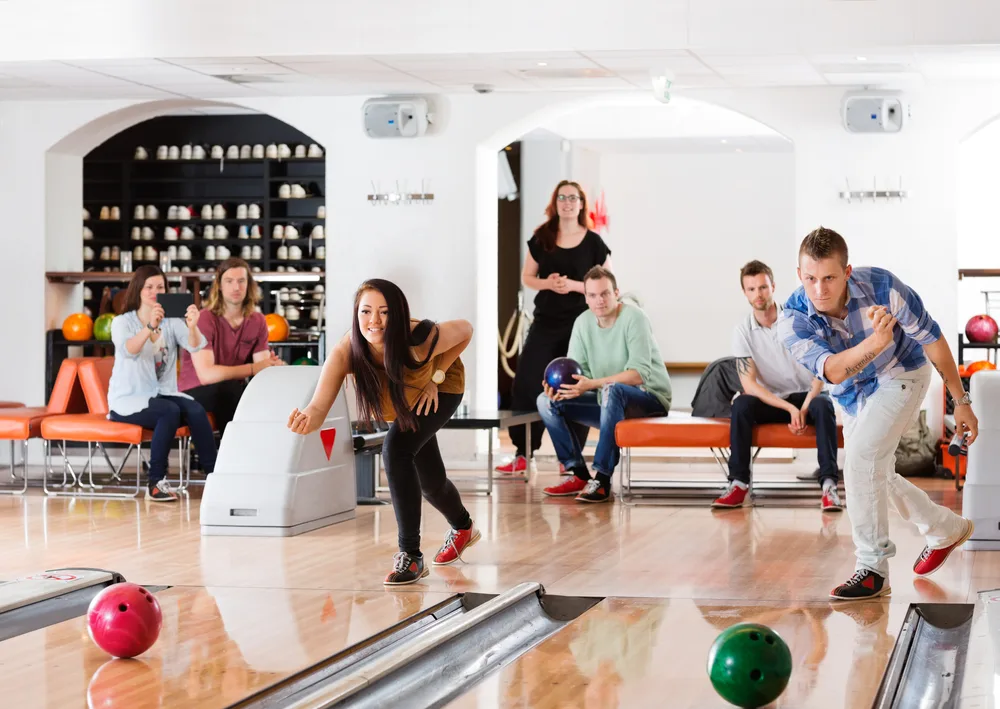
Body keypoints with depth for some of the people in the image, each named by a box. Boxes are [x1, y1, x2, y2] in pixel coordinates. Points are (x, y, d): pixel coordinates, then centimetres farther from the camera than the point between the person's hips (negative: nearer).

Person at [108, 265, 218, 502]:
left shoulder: (172, 322, 6)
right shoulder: (122, 322, -3)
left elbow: (194, 346, -14)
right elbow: (128, 351, -26)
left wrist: (192, 326, -37)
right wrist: (150, 327, -43)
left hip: (163, 394, 4)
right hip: (128, 400, -4)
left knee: (196, 410, -27)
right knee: (170, 411, -33)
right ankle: (155, 482, -26)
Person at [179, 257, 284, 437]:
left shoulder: (257, 321, 1)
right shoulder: (204, 319, -16)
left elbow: (262, 368, -5)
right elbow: (206, 374, -27)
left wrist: (273, 366, -30)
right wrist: (253, 368, -32)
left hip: (232, 394, 5)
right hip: (195, 393, -5)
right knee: (229, 389, -36)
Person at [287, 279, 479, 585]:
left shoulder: (421, 341, -42)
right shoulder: (347, 351, -39)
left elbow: (465, 330, -21)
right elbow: (319, 407, -47)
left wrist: (436, 378, -21)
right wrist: (307, 419, -70)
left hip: (441, 388, -4)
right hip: (402, 400, 4)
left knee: (396, 450, -28)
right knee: (429, 481, 18)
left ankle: (410, 556, -20)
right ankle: (463, 528, 53)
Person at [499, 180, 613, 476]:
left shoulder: (593, 243, -2)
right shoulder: (541, 239, 5)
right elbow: (527, 277, 10)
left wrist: (574, 285, -16)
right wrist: (547, 283, -11)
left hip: (580, 325, -2)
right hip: (545, 322, 2)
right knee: (525, 385, -4)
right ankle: (522, 455, 4)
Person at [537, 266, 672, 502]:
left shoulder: (633, 318, -17)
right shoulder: (583, 323, 3)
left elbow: (639, 374, -27)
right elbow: (574, 371, -1)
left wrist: (592, 384, -37)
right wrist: (557, 385, -26)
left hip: (650, 398, -7)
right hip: (610, 403, 7)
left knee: (612, 390, -39)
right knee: (546, 400, -5)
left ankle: (602, 480, -37)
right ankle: (578, 474, -2)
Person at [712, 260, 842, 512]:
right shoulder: (742, 330, -7)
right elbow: (749, 384, -13)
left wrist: (805, 408, -24)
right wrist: (790, 409, -25)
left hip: (807, 396, -1)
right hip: (771, 401, 1)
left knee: (823, 405, -34)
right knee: (741, 404, -28)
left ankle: (828, 485, -38)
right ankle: (738, 484, -27)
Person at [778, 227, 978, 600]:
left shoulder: (883, 288, -33)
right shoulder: (793, 319, -29)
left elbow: (932, 339, -18)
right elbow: (833, 372, -44)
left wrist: (961, 401, -11)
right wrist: (876, 341, -63)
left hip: (901, 376, -5)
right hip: (854, 397, 5)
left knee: (861, 457, -26)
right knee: (877, 477, 18)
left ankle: (872, 569, -18)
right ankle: (947, 530, 43)